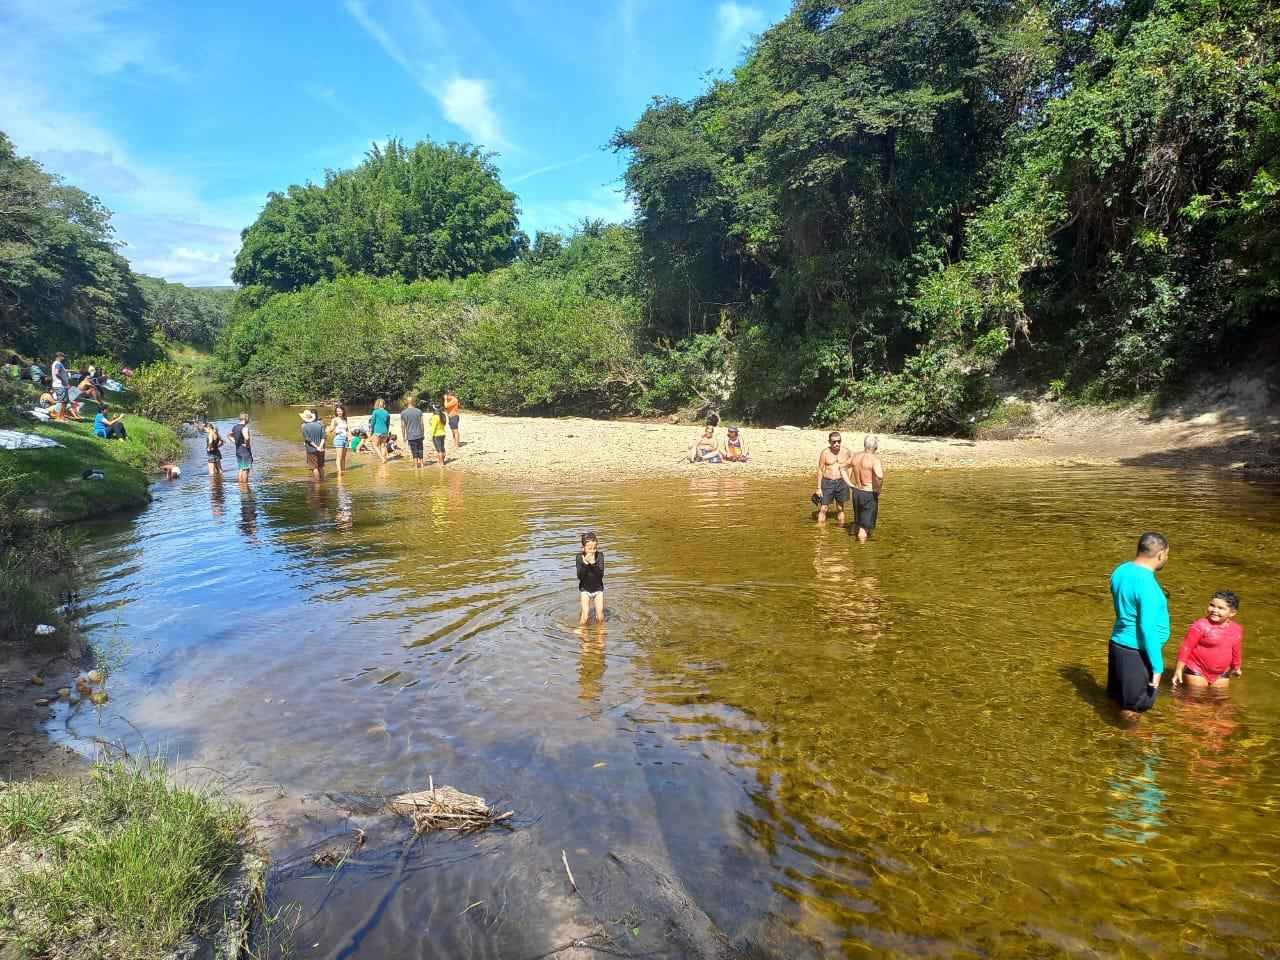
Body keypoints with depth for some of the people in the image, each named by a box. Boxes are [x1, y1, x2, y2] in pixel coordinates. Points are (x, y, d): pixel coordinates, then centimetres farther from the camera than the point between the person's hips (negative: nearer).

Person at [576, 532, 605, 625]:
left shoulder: (600, 555, -13)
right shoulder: (579, 557, -13)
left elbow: (601, 575, -20)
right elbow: (580, 577, -20)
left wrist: (593, 563, -34)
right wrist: (585, 563, -34)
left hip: (598, 589, 1)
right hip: (585, 589, -1)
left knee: (600, 618, 3)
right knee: (585, 618, -6)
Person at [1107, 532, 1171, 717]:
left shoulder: (1121, 571, 3)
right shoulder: (1146, 584, -23)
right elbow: (1148, 629, -23)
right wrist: (1157, 666, -17)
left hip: (1118, 645, 9)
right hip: (1137, 653, -9)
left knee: (1118, 701, 21)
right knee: (1132, 711, 4)